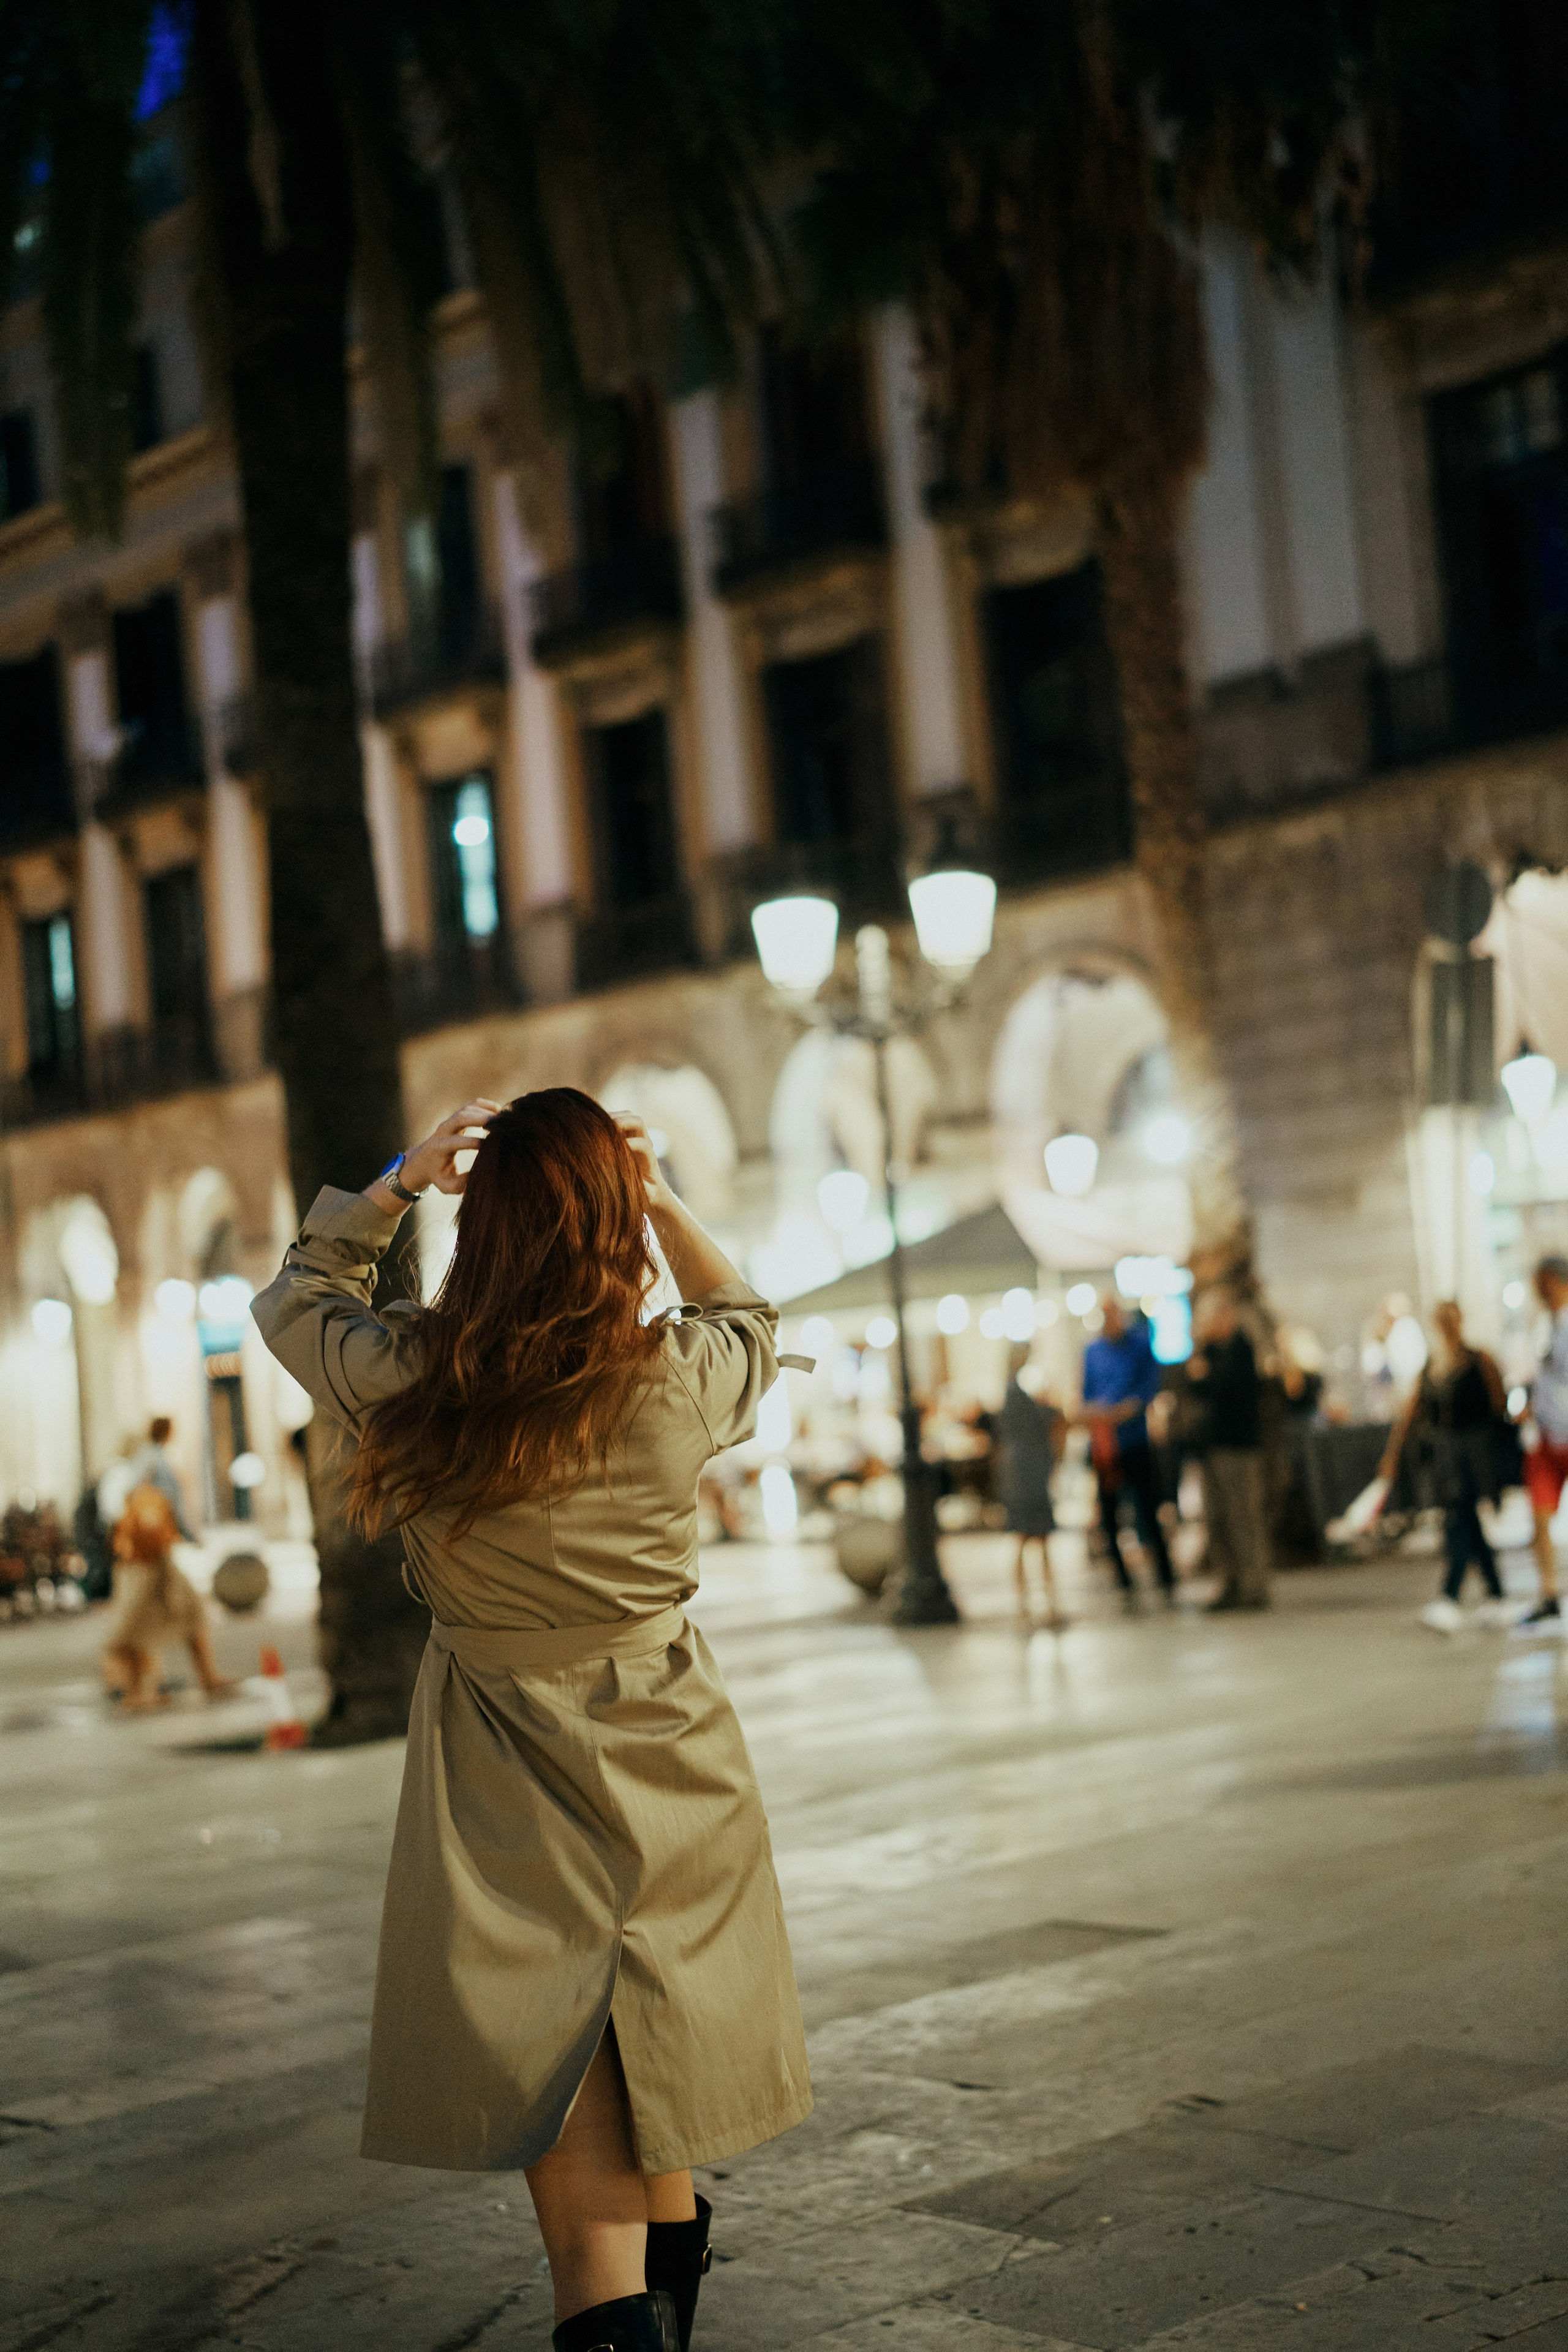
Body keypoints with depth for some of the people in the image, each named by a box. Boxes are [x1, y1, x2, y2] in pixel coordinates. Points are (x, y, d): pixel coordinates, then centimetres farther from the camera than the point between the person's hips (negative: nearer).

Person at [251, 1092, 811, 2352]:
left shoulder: (403, 1381, -12)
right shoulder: (679, 1380, -12)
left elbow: (291, 1296, 11)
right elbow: (749, 1317, 14)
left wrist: (394, 1184, 4)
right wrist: (663, 1203, 10)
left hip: (503, 1766, -1)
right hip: (668, 1760, 2)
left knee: (552, 2069, -1)